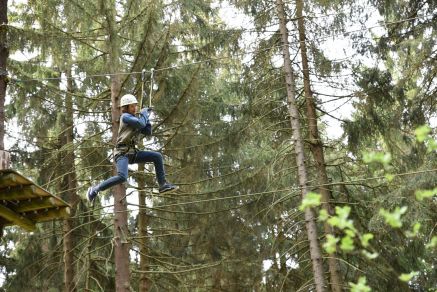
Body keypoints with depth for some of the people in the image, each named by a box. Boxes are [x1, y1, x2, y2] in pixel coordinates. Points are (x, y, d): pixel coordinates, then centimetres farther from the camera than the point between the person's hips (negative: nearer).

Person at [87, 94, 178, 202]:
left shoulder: (135, 119, 18)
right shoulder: (125, 116, -8)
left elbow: (147, 132, 14)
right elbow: (141, 124, -22)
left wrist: (146, 118, 5)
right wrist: (144, 113, -4)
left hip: (132, 152, 9)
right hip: (122, 153, -9)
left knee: (157, 156, 2)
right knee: (122, 177, -30)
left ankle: (163, 185, 5)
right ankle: (95, 189, -14)